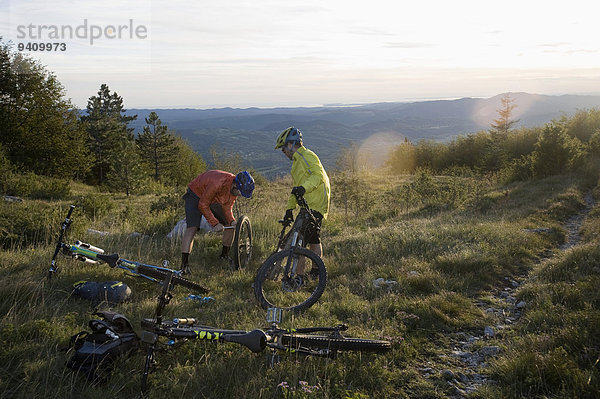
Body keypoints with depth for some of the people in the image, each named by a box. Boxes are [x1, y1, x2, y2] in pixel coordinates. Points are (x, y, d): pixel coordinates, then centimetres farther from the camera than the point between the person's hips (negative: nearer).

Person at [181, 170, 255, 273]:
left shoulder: (235, 187, -17)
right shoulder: (218, 183, -40)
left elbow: (227, 206, -4)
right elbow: (203, 205, -30)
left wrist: (232, 221, -20)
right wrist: (215, 223, -31)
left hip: (214, 200, 7)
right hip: (196, 196, -7)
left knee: (230, 225, 1)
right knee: (192, 228, -24)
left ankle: (225, 256, 18)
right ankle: (184, 265, -25)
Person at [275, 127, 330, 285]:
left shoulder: (306, 156, -10)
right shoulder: (298, 160, 23)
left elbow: (319, 175, -26)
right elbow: (296, 188, 27)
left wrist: (304, 188, -40)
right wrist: (289, 208, 23)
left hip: (313, 206, -11)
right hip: (313, 206, 11)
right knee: (313, 239, 20)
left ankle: (299, 276, -10)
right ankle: (316, 272, 33)